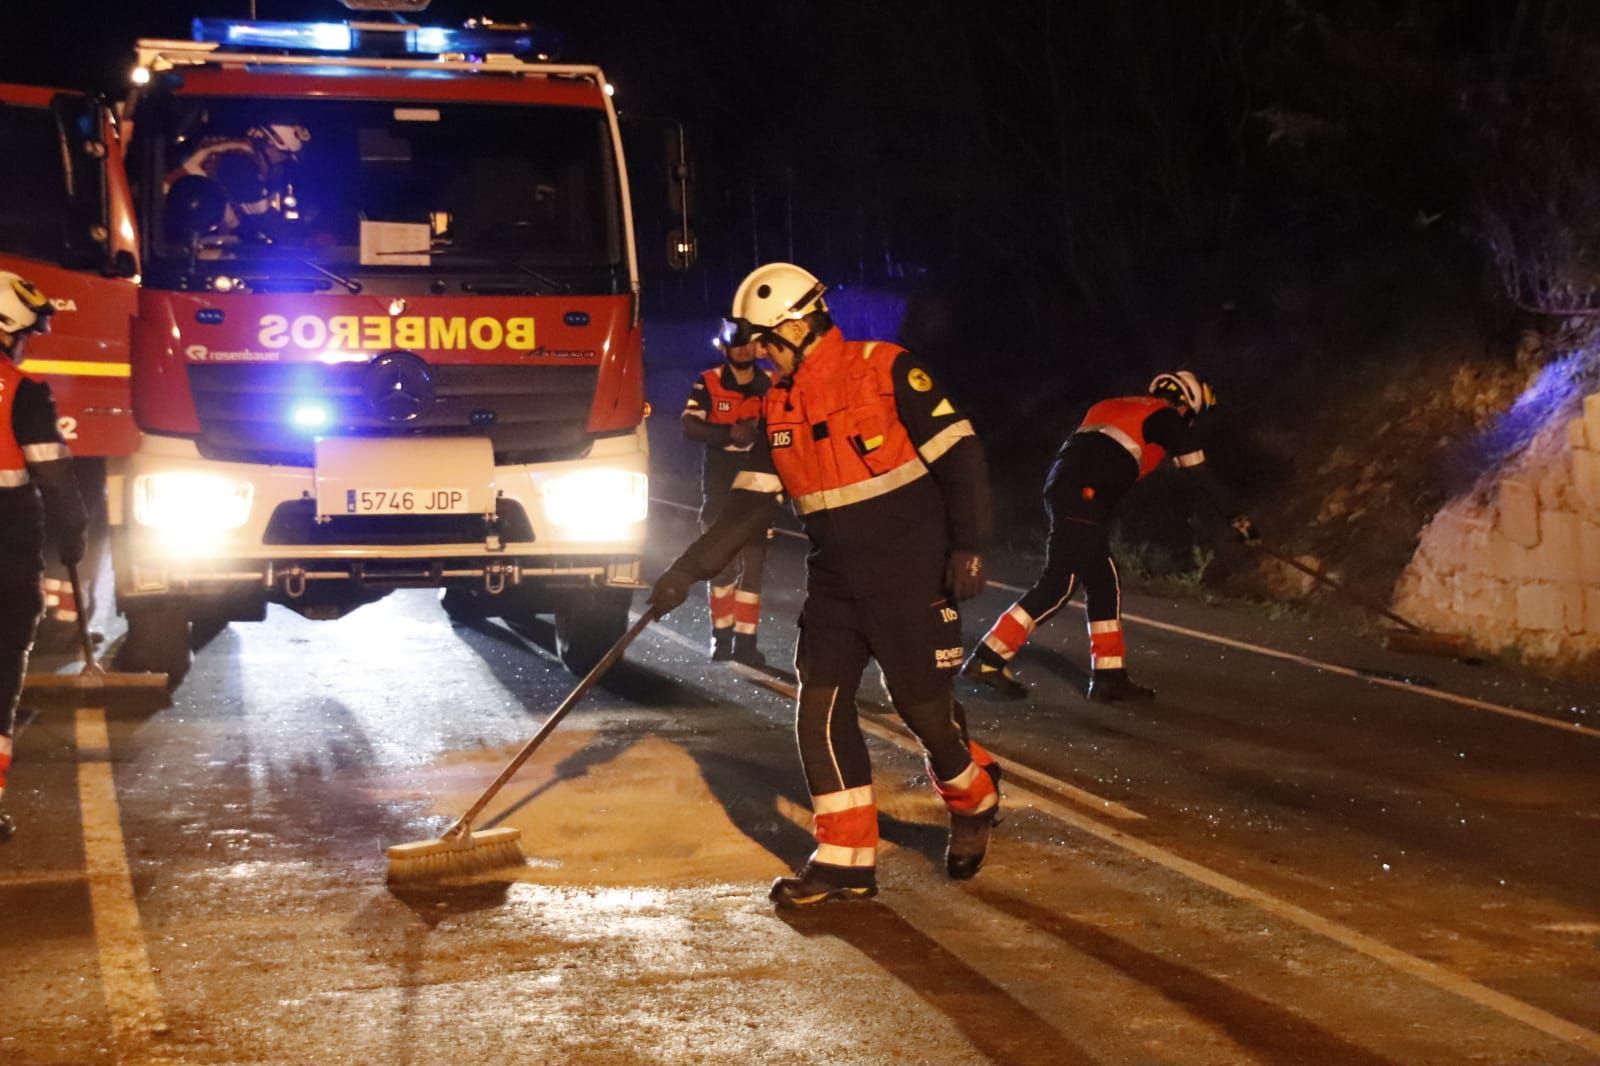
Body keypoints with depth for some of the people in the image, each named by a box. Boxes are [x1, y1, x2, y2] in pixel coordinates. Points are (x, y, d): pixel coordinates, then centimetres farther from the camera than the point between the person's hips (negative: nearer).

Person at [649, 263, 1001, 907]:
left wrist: (968, 546, -18)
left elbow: (960, 455, -12)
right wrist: (687, 571, 2)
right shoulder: (779, 407, 9)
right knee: (821, 707, -1)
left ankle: (974, 802, 28)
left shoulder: (887, 371, -11)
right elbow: (748, 506, 9)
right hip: (835, 581, 6)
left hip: (909, 574, -6)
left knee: (922, 703, -2)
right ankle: (846, 860, 5)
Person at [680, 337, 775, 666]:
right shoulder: (708, 383, -4)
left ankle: (745, 641, 7)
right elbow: (690, 426, -13)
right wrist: (729, 433, -27)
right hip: (720, 485, -2)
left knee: (753, 564, 2)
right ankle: (721, 637, 14)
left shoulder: (770, 385, 2)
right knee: (722, 561, 4)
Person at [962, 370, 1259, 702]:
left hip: (1062, 487, 9)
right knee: (1058, 585, -8)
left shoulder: (1115, 408, 30)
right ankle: (987, 659, -10)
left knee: (1103, 582, 13)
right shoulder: (1167, 418, 8)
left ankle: (1109, 676, 15)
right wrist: (1235, 517, 20)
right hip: (1082, 494, -9)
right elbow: (1200, 474, 12)